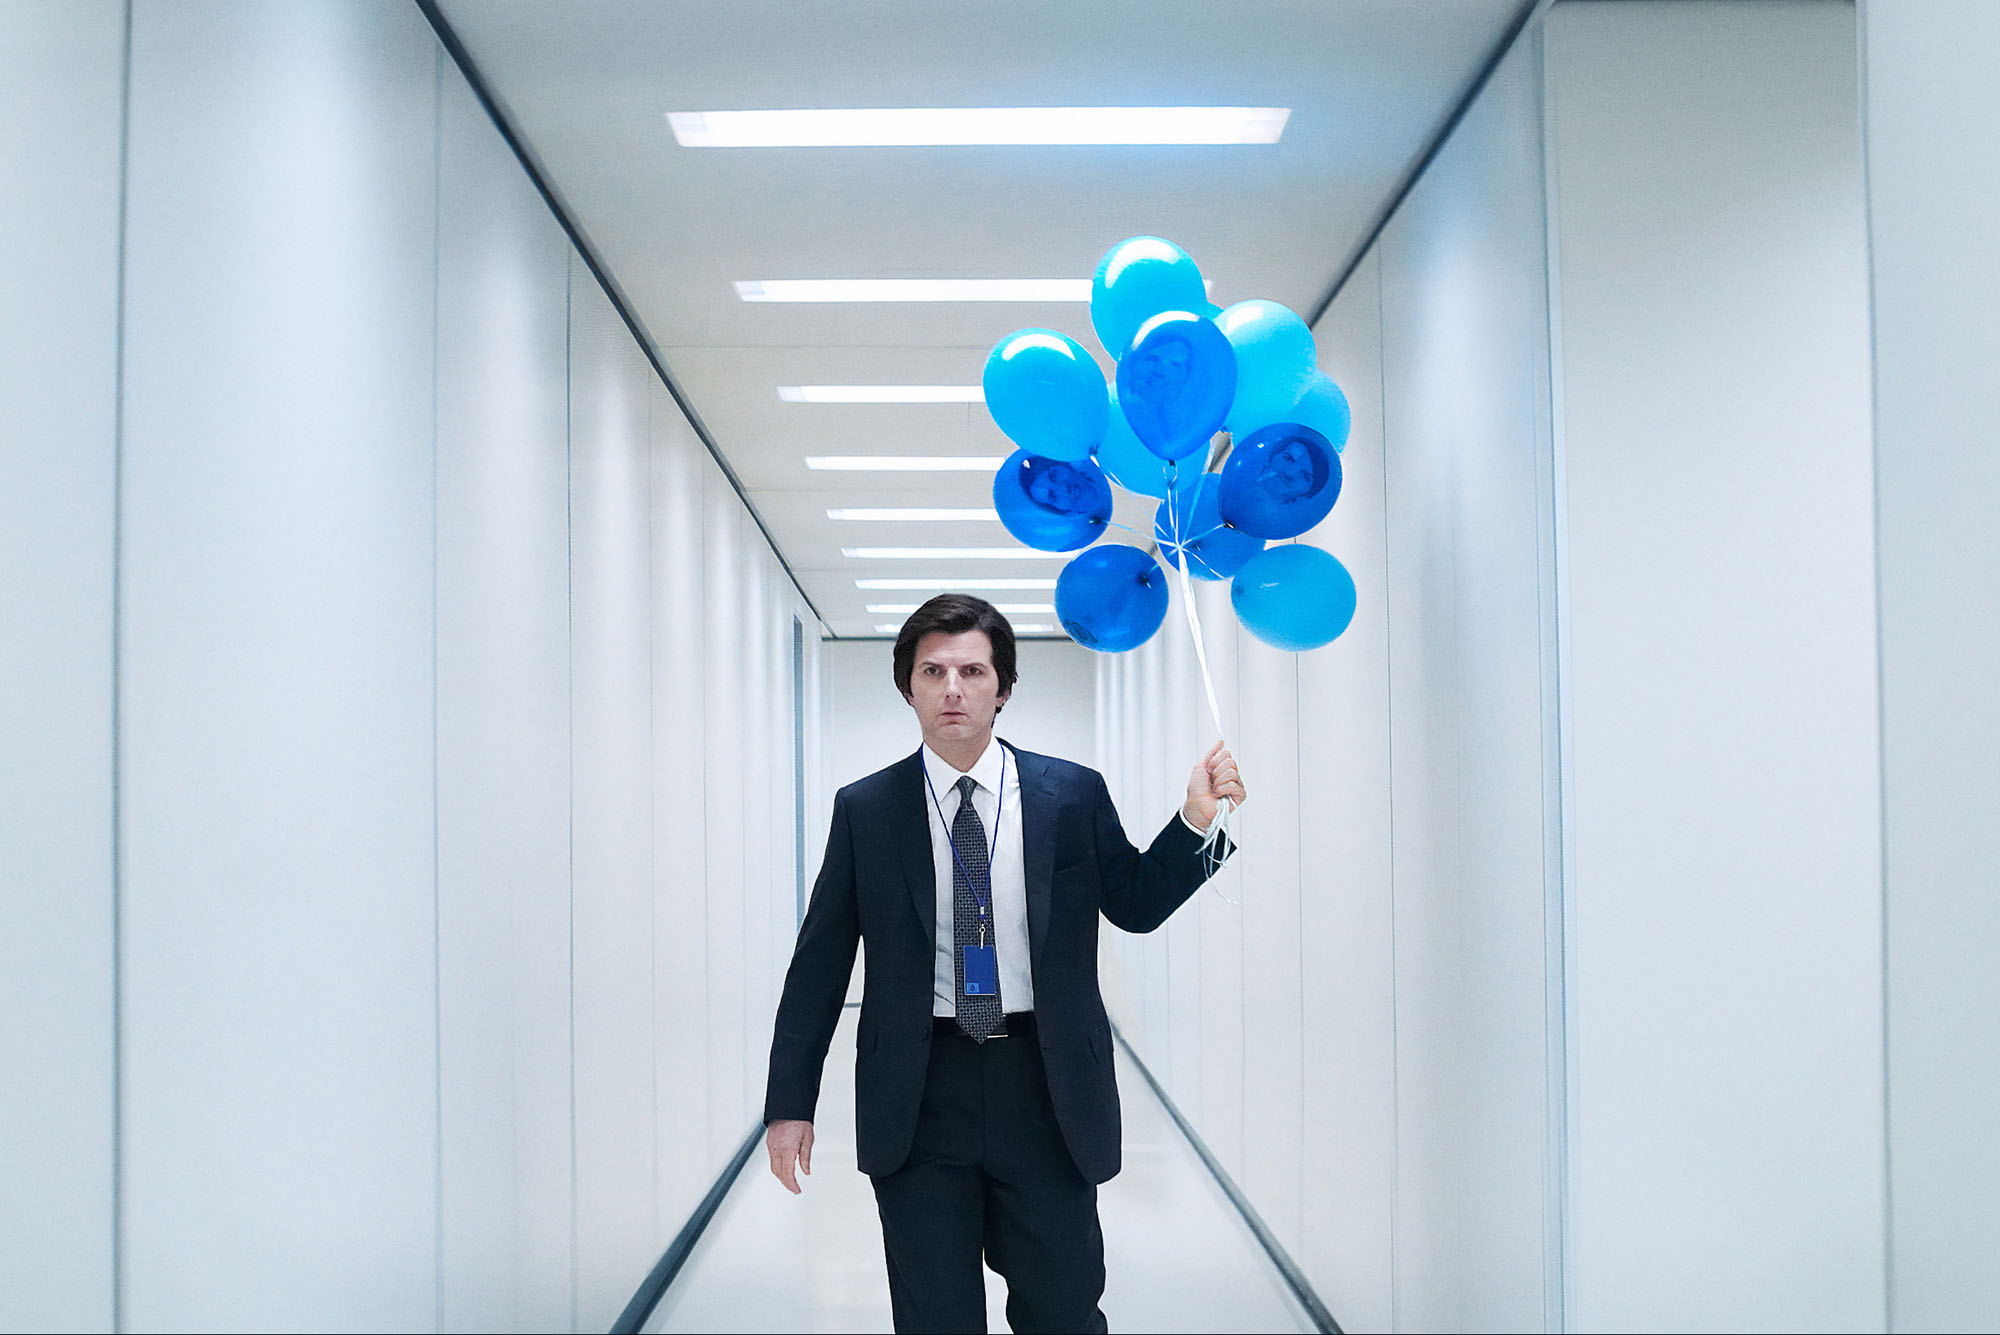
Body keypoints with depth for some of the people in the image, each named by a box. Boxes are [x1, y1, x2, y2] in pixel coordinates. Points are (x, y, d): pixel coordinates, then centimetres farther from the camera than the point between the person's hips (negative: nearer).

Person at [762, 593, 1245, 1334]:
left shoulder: (1074, 795, 2)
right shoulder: (864, 809, 1)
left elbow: (1135, 904, 10)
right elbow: (819, 963, 3)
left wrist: (1195, 820, -7)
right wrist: (790, 1102, 0)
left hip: (1047, 1090, 0)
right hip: (918, 1098, 0)